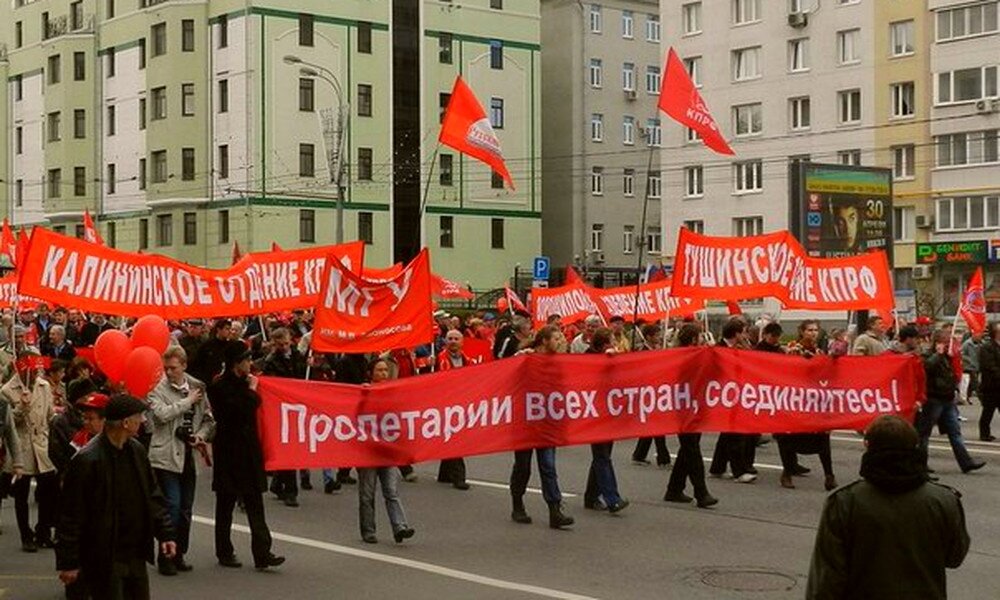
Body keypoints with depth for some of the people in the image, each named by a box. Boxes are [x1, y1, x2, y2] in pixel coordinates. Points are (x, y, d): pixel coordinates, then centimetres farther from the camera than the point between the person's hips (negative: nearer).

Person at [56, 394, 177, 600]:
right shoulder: (87, 460, -19)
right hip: (104, 560, -7)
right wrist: (68, 562, -13)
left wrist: (165, 533, 9)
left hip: (136, 555, 7)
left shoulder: (136, 450, 4)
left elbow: (152, 496, 15)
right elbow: (71, 515, -15)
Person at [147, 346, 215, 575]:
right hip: (166, 456, -4)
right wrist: (188, 401, -13)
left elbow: (208, 419, 15)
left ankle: (179, 555, 22)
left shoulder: (197, 387, 8)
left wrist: (201, 435, -4)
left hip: (188, 455, 5)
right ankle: (165, 558, 1)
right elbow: (161, 414, -22)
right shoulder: (158, 390, -4)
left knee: (185, 508, 10)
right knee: (172, 506, -9)